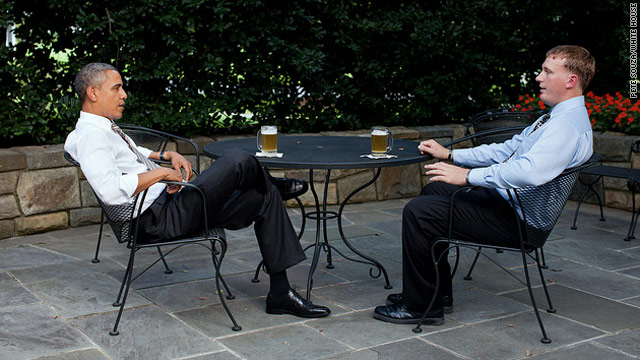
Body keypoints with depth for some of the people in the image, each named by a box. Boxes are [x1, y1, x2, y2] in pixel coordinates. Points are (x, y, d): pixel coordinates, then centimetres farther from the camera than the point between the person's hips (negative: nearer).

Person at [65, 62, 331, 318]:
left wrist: (168, 155, 17)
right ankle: (274, 185, 19)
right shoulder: (90, 136, -15)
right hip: (157, 219, -11)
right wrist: (162, 173, -20)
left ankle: (280, 293, 9)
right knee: (239, 161, -20)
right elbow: (110, 190, -30)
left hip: (168, 203, 11)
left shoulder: (106, 129, 16)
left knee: (266, 198, 7)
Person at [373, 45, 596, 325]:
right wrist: (449, 154, 13)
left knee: (418, 211, -15)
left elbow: (530, 171, -36)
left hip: (515, 220, -11)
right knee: (434, 192, 21)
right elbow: (508, 149, 19)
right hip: (503, 198, 11)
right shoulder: (556, 117, 14)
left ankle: (422, 307, -2)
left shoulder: (569, 124, -21)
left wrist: (468, 175, -30)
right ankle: (439, 292, 23)